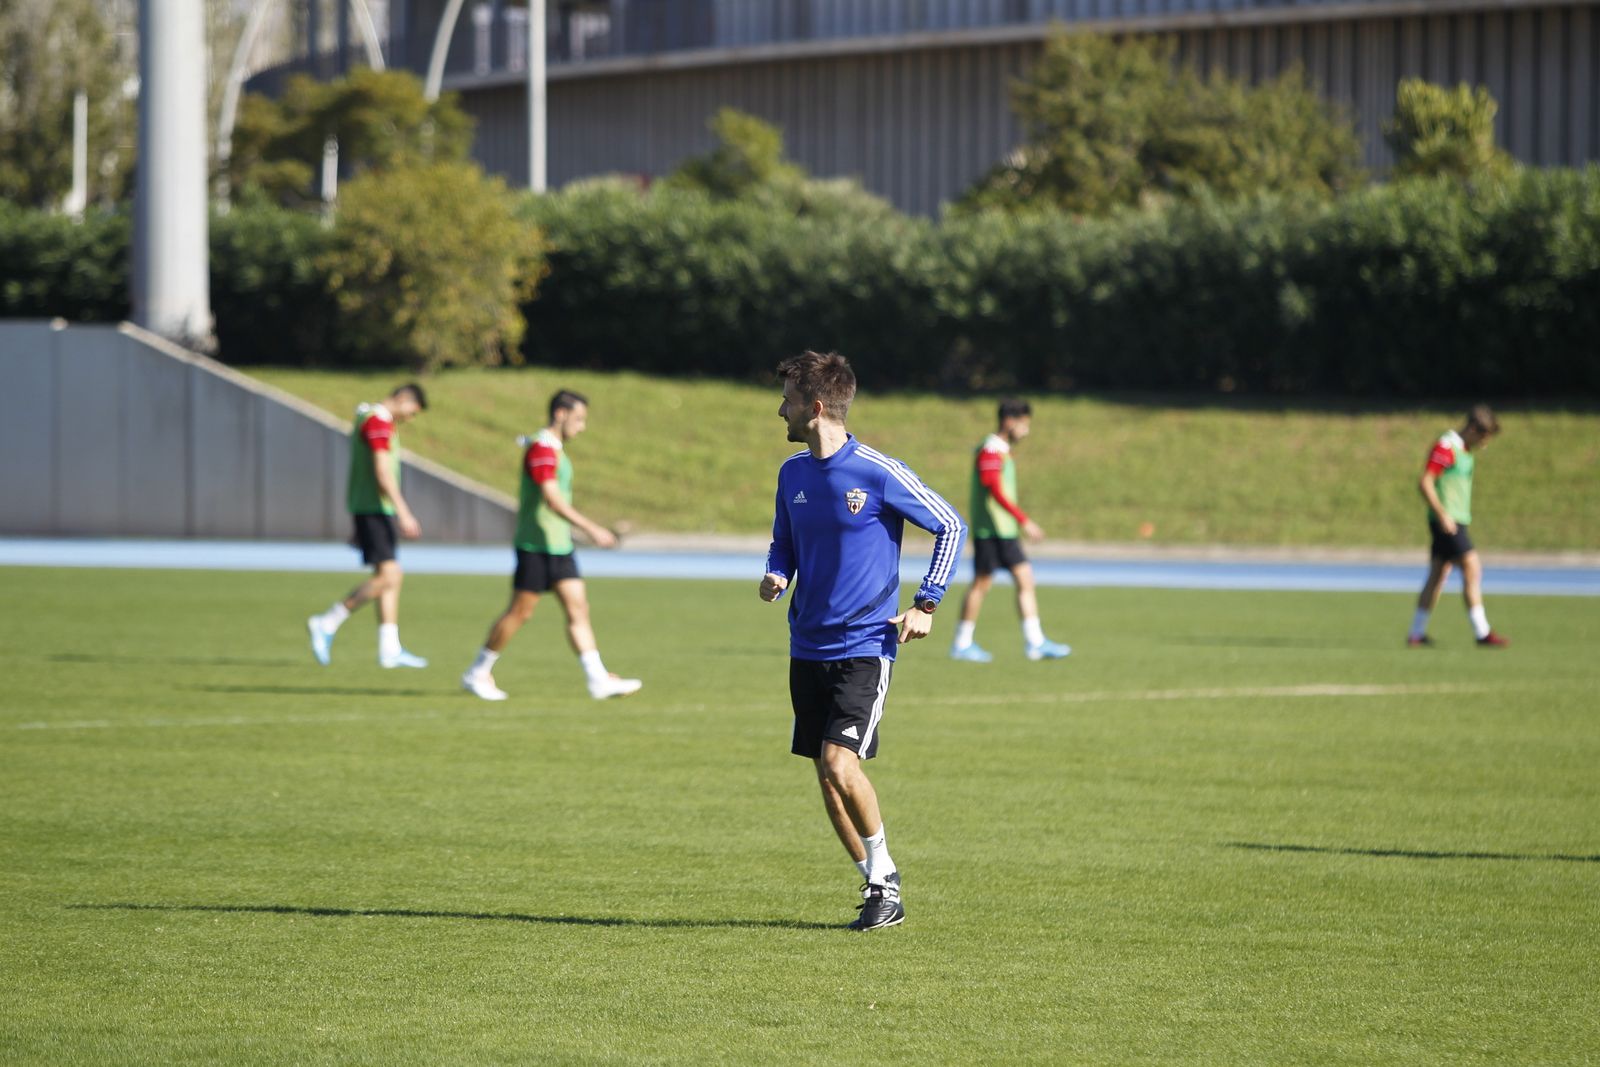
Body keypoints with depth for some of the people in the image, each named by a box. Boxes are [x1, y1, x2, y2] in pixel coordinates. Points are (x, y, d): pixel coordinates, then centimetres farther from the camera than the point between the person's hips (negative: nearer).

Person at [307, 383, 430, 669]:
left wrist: (358, 526, 25)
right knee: (388, 576, -14)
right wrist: (404, 514, -25)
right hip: (373, 508, -11)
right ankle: (326, 625, -9)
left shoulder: (374, 420, 20)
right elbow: (383, 473, -22)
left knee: (391, 578, 9)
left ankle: (389, 649, 9)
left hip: (374, 510, 11)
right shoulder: (378, 422, -13)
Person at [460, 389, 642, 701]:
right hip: (536, 547, -9)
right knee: (521, 611, -3)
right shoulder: (541, 448, -16)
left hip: (559, 547, 9)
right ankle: (477, 673, 8)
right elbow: (552, 500, -25)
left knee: (578, 608, 1)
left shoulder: (555, 449, 15)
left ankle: (598, 679, -2)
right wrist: (591, 529, -29)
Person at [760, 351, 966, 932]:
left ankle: (883, 873, 2)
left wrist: (925, 605, -7)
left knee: (840, 762, -18)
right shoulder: (793, 473, 7)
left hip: (865, 645, -6)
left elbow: (951, 527, -3)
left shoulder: (879, 473, -12)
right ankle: (878, 886, 17)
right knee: (827, 776, 5)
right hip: (808, 646, 6)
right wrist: (776, 576, -2)